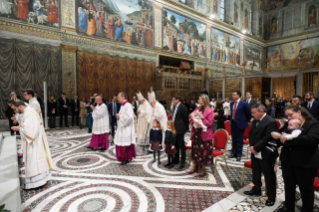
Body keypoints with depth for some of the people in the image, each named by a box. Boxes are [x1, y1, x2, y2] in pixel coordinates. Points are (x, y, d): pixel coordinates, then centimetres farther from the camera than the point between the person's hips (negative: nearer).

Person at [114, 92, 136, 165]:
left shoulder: (128, 105, -16)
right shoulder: (122, 105, 13)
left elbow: (130, 117, -25)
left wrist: (120, 116, -14)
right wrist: (118, 115, 0)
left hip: (126, 128, -9)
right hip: (122, 127, 9)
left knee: (125, 144, -1)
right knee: (121, 144, 13)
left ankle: (126, 159, 11)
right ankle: (123, 158, 25)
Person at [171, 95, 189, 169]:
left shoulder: (183, 107, -14)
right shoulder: (175, 107, 12)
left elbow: (185, 119, -10)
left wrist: (186, 128, -5)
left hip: (180, 129, -9)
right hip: (175, 129, 9)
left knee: (181, 145, 1)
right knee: (176, 145, 17)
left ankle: (183, 161, 12)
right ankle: (176, 159, 31)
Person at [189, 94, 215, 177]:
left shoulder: (210, 111, -8)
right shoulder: (197, 109, 10)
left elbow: (209, 124, -12)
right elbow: (191, 119, 11)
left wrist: (202, 117, -21)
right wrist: (193, 120, -11)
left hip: (204, 134, -5)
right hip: (196, 133, 6)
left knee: (204, 151, 3)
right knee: (195, 149, 12)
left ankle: (203, 169, 20)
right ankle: (195, 166, 27)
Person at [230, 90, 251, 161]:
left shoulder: (244, 103, -11)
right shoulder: (232, 103, 7)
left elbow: (249, 113, -1)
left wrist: (246, 121, 7)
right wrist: (231, 119, 13)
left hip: (240, 123, -5)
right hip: (233, 123, 5)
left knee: (240, 139, 4)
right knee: (234, 139, 14)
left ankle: (239, 154, 16)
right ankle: (234, 152, 27)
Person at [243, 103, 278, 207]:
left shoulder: (271, 122, -20)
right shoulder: (255, 120, 6)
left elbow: (267, 139, -25)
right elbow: (251, 134, 11)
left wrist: (255, 148, -18)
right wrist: (252, 146, -4)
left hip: (266, 155, -8)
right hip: (255, 153, 8)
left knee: (269, 176, 8)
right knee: (256, 174, 21)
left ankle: (271, 196, 25)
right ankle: (256, 189, 40)